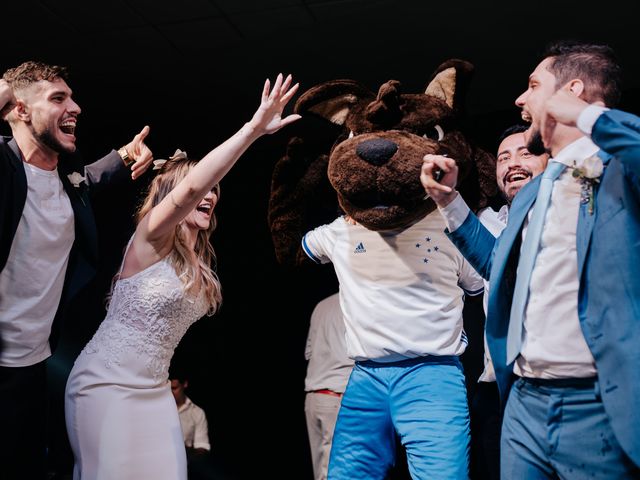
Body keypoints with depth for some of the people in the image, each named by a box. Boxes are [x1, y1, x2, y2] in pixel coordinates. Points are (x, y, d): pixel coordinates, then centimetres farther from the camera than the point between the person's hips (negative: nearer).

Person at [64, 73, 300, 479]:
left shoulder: (199, 265, 8)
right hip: (105, 385, -7)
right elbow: (189, 188, -33)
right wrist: (255, 128, -37)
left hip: (154, 390, 7)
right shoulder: (150, 239, -14)